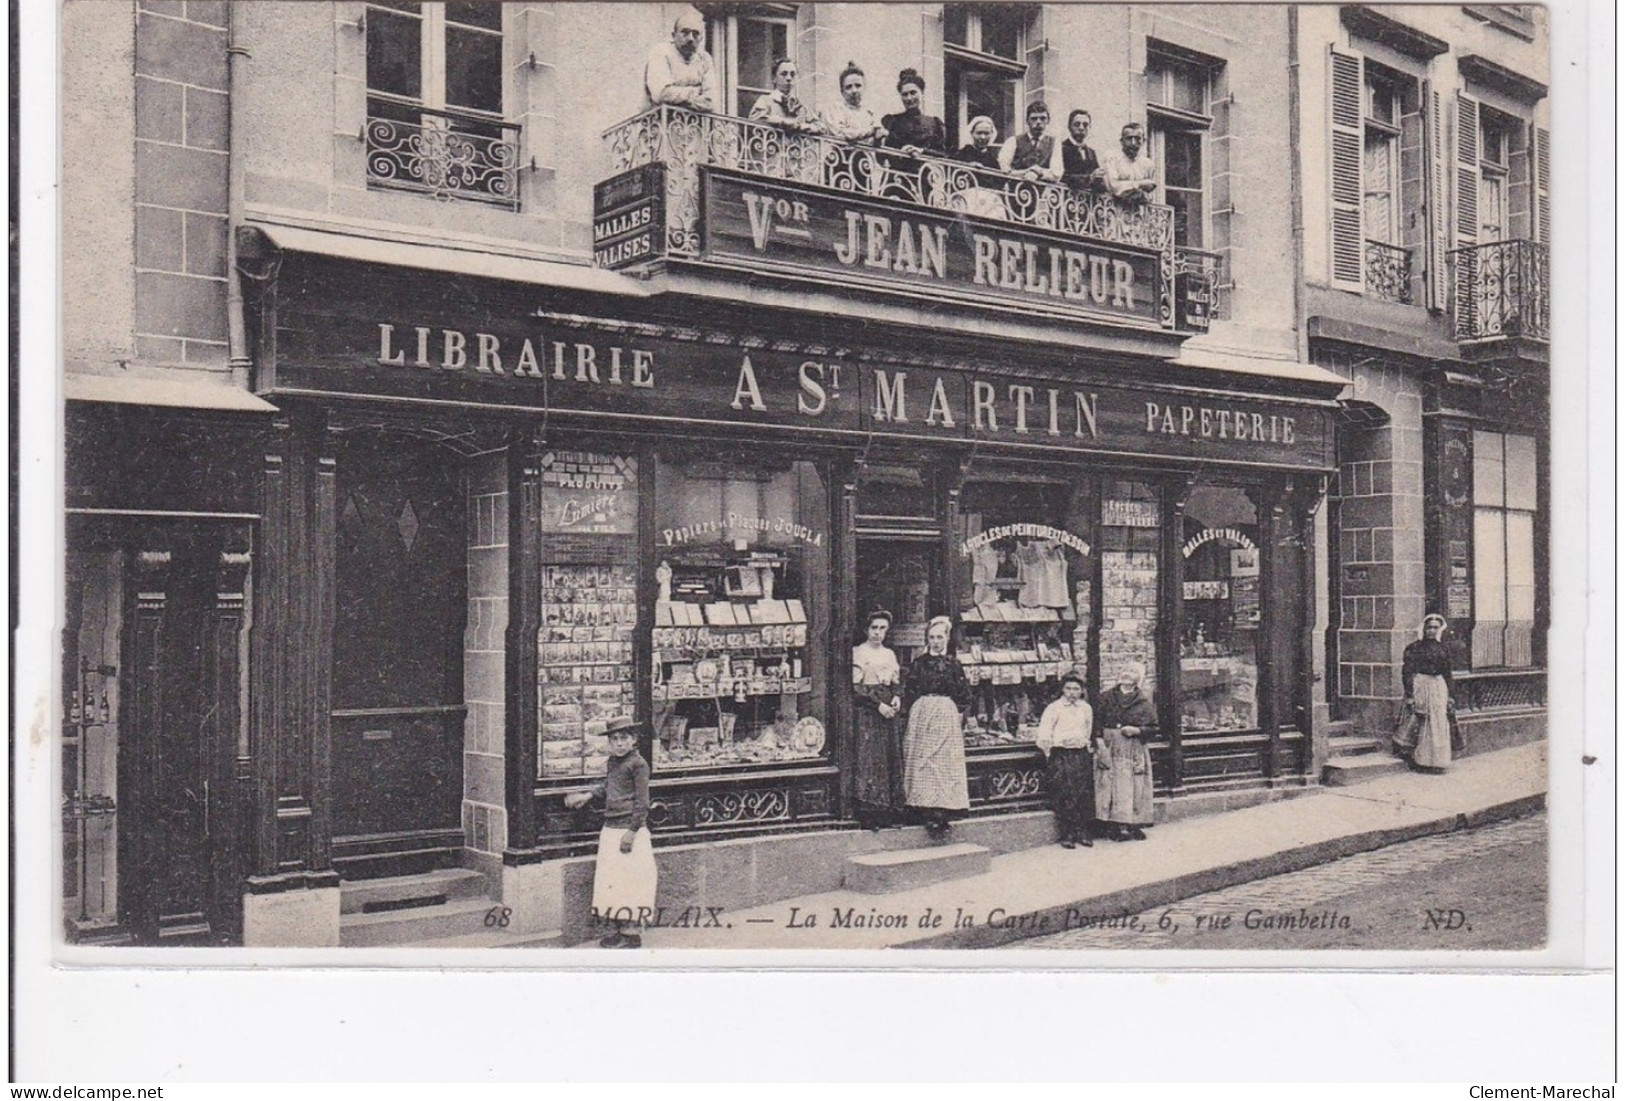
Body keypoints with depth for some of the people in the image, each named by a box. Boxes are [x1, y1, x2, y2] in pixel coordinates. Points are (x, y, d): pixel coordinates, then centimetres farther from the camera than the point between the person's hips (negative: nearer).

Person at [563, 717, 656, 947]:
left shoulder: (638, 764, -12)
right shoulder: (613, 761, 12)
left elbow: (642, 801, -15)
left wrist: (632, 831, -18)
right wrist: (587, 796, 20)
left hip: (629, 829, -8)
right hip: (610, 828, 8)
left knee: (628, 879, -6)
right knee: (611, 879, 10)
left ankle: (632, 935, 1)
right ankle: (620, 931, 19)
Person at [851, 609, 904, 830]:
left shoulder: (889, 654, 17)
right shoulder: (858, 652, -3)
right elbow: (856, 687, -9)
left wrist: (897, 697, -2)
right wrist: (878, 704, -15)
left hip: (887, 710, 6)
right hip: (866, 711, -6)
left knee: (891, 756, 3)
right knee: (869, 757, -10)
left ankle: (887, 812, 8)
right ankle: (867, 814, -8)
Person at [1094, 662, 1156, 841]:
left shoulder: (1143, 702, 5)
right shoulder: (1106, 697, 6)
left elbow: (1152, 727, 4)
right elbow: (1097, 722, 4)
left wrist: (1136, 730, -12)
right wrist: (1099, 742, -8)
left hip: (1134, 751, 0)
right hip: (1110, 749, 0)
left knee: (1133, 788, -1)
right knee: (1111, 786, -5)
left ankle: (1133, 825, 4)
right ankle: (1113, 826, -3)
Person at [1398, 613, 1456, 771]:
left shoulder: (1444, 649, 11)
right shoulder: (1415, 648, -4)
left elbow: (1447, 674, 16)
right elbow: (1407, 672, -8)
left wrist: (1449, 696, 11)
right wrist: (1409, 696, -14)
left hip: (1439, 687, 5)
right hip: (1420, 686, -5)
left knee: (1440, 725, 3)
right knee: (1423, 723, -6)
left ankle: (1436, 761, 10)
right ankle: (1423, 761, 1)